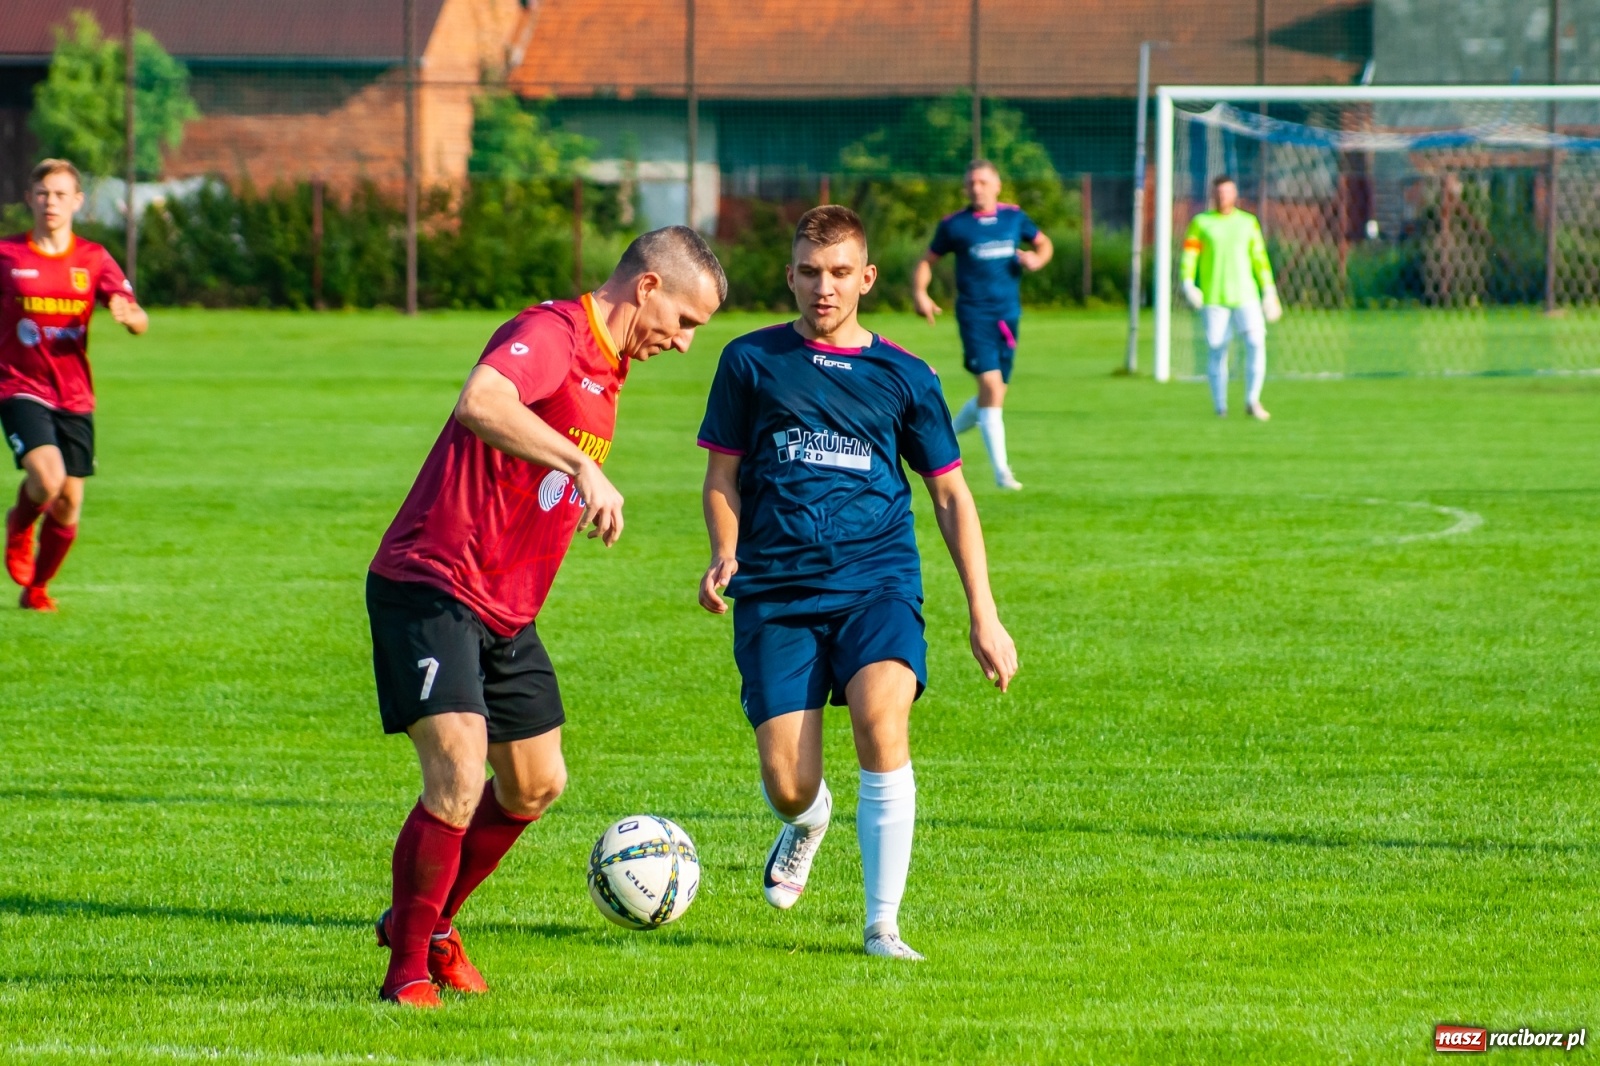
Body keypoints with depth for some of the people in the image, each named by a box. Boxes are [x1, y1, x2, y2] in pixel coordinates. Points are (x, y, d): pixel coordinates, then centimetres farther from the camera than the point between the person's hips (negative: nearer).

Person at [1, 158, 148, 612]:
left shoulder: (93, 259, 4)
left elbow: (141, 322, -3)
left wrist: (127, 315, -26)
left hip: (74, 397, 3)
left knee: (68, 506, 2)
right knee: (47, 479, -25)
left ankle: (37, 588, 26)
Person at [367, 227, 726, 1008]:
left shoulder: (605, 369, 14)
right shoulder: (551, 333, -17)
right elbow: (480, 402, -39)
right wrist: (584, 467, -44)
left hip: (506, 612, 10)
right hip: (429, 590, -10)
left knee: (536, 785, 14)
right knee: (460, 776, -18)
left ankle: (428, 920, 34)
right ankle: (409, 966, -3)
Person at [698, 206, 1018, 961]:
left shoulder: (903, 376, 8)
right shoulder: (751, 361, 7)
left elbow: (950, 494, 14)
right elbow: (723, 473, 13)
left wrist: (983, 614, 8)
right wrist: (725, 558, -7)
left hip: (877, 579, 0)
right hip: (777, 592, 0)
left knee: (882, 721, -28)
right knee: (787, 785, -7)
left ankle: (883, 926, -20)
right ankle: (807, 825, 35)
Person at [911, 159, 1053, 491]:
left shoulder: (1014, 217, 7)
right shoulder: (953, 225, -1)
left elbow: (1044, 243, 21)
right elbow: (928, 260, 9)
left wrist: (1037, 259, -2)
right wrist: (919, 293, -8)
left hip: (1008, 314, 4)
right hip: (974, 314, -4)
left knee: (993, 397, 8)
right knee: (991, 385, -19)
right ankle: (1001, 471, -18)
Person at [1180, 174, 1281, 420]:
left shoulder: (1248, 222, 11)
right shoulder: (1200, 223, 6)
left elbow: (1260, 259, 15)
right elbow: (1188, 255, -1)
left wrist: (1269, 292, 11)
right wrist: (1188, 284, -16)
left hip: (1246, 296, 1)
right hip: (1213, 297, -1)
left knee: (1256, 344, -14)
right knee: (1217, 351, -2)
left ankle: (1252, 402, -7)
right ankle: (1220, 407, 6)